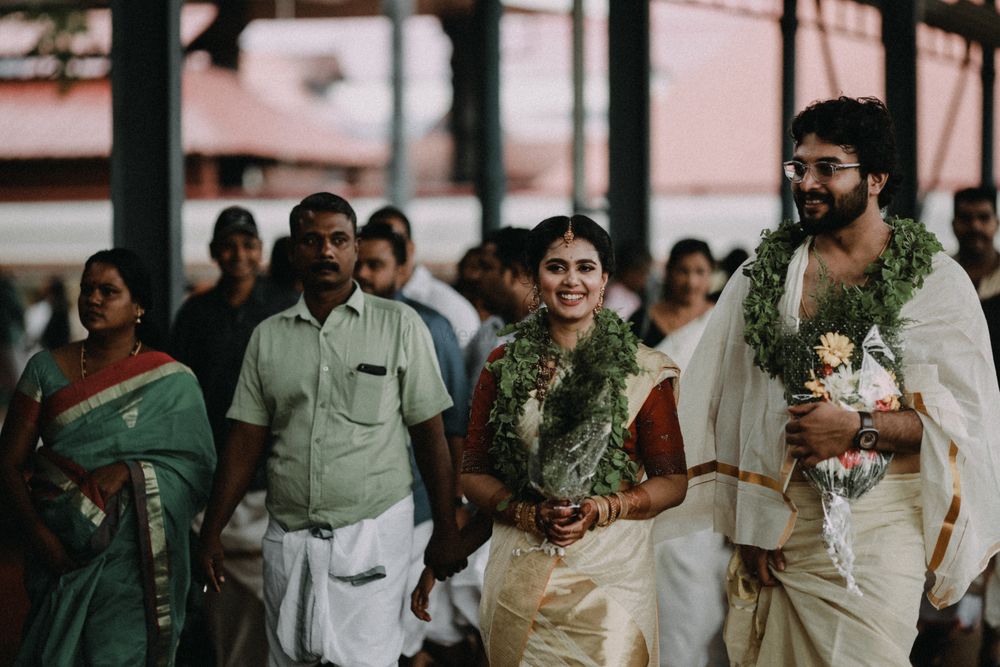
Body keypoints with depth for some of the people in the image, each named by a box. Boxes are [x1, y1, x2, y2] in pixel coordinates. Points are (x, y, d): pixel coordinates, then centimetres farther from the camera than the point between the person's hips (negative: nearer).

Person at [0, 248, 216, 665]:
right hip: (59, 550, 2)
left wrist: (129, 471, -16)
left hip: (133, 557, -2)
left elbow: (198, 467, -1)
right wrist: (38, 533, -10)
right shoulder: (47, 369, 7)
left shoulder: (172, 381, 3)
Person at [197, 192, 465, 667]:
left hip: (372, 533, -3)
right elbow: (245, 442, 8)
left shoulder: (400, 325, 1)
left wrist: (445, 533, -1)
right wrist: (211, 534, 3)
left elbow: (430, 435, 1)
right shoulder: (268, 336, 9)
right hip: (287, 536, 3)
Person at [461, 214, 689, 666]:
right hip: (521, 574, 1)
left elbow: (672, 482, 2)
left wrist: (601, 509, -13)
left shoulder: (642, 370, 2)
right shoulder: (503, 368, 6)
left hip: (610, 576, -1)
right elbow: (473, 474, 7)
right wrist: (531, 514, -10)